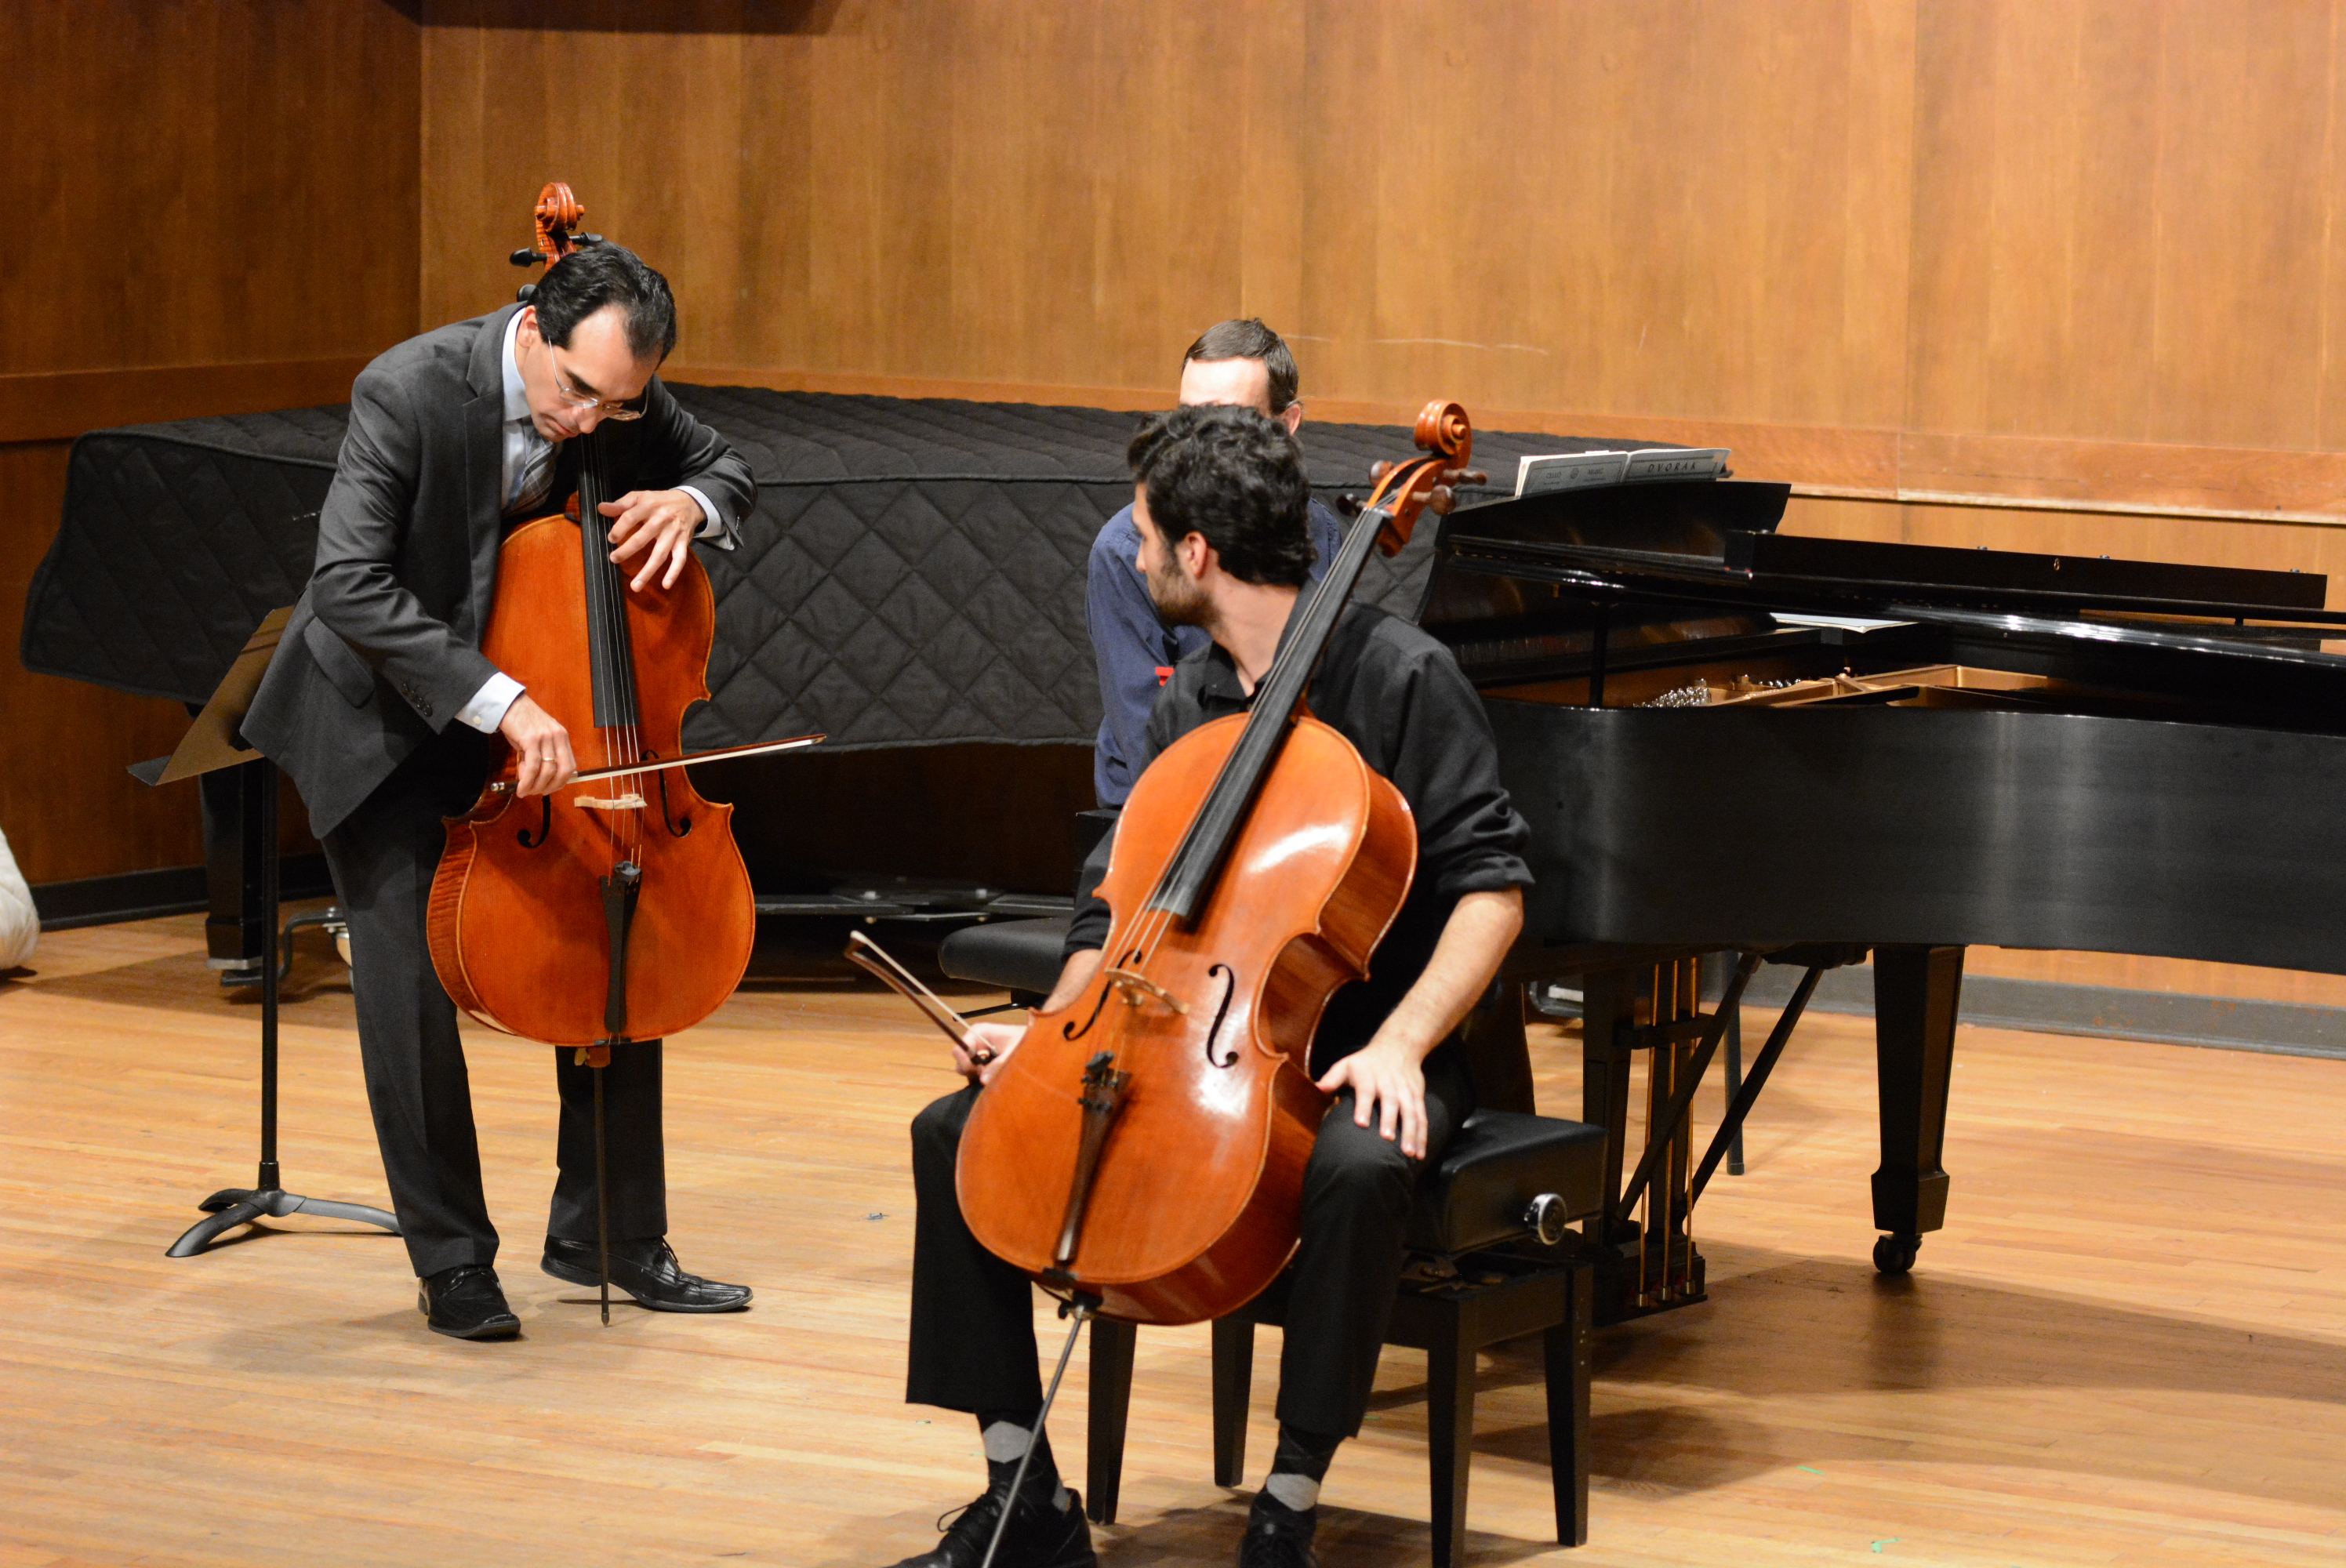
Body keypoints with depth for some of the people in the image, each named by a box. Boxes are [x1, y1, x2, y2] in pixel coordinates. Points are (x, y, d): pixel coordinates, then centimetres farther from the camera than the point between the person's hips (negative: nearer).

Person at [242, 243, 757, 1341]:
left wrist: (688, 501, -20)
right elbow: (349, 587, -36)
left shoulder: (622, 396, -13)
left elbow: (725, 470, 5)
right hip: (381, 715, -5)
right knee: (410, 978, -10)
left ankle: (607, 1236, 15)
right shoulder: (412, 394, -29)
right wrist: (500, 700, -43)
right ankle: (453, 1260, 4)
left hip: (531, 707, 5)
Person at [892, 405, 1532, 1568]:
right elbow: (1118, 900, 18)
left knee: (1359, 1168, -41)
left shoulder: (1400, 676, -10)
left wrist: (1400, 1043, -26)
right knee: (957, 1131, -8)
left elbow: (1491, 886, -14)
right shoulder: (1186, 706, 11)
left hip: (1353, 1053, -7)